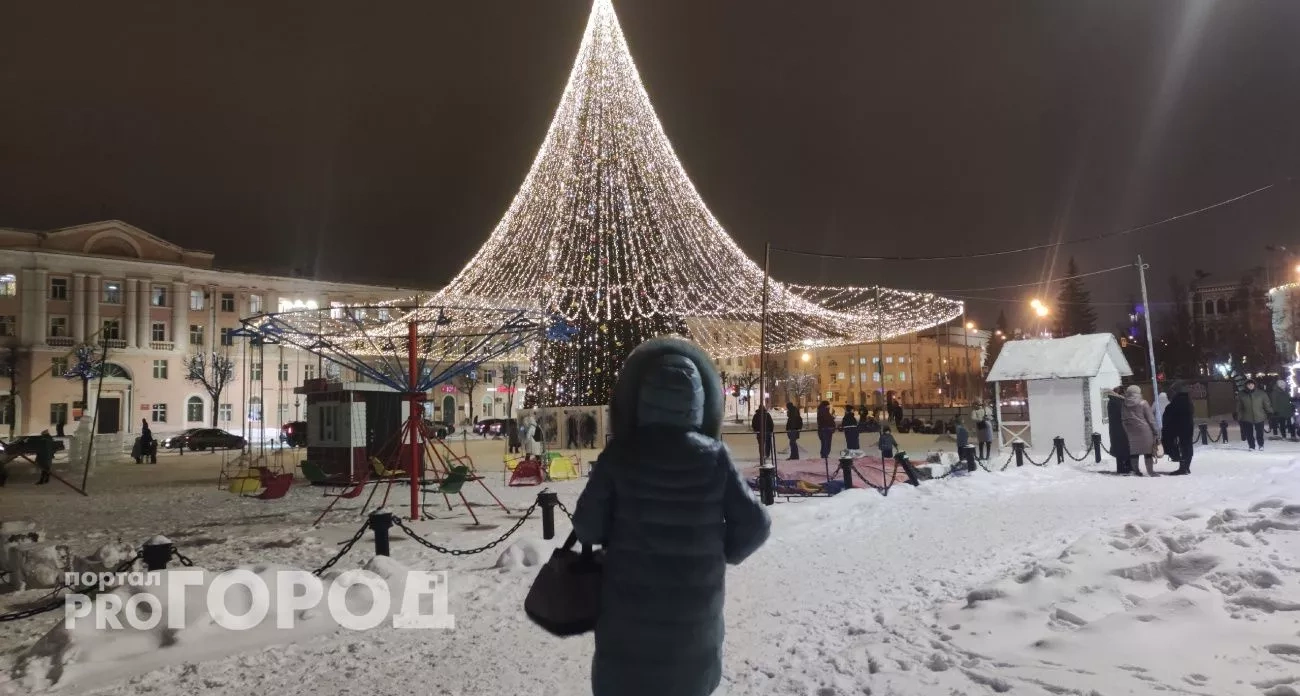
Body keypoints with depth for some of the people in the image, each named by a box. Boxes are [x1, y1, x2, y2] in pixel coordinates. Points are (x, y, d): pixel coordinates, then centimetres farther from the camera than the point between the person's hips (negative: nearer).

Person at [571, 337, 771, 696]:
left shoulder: (619, 454, -14)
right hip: (695, 607, 1)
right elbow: (754, 524, -8)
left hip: (629, 608, -1)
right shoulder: (714, 456, -11)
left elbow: (587, 526, -10)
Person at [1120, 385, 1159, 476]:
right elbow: (1151, 419, -5)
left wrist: (1126, 433, 14)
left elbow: (1123, 419, 7)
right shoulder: (1143, 403, -6)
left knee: (1133, 451, 10)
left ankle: (1136, 470, 14)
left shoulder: (1124, 405, 3)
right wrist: (1156, 432, 0)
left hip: (1130, 431, 3)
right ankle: (1150, 471, 4)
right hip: (1144, 430, -3)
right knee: (1148, 451, 3)